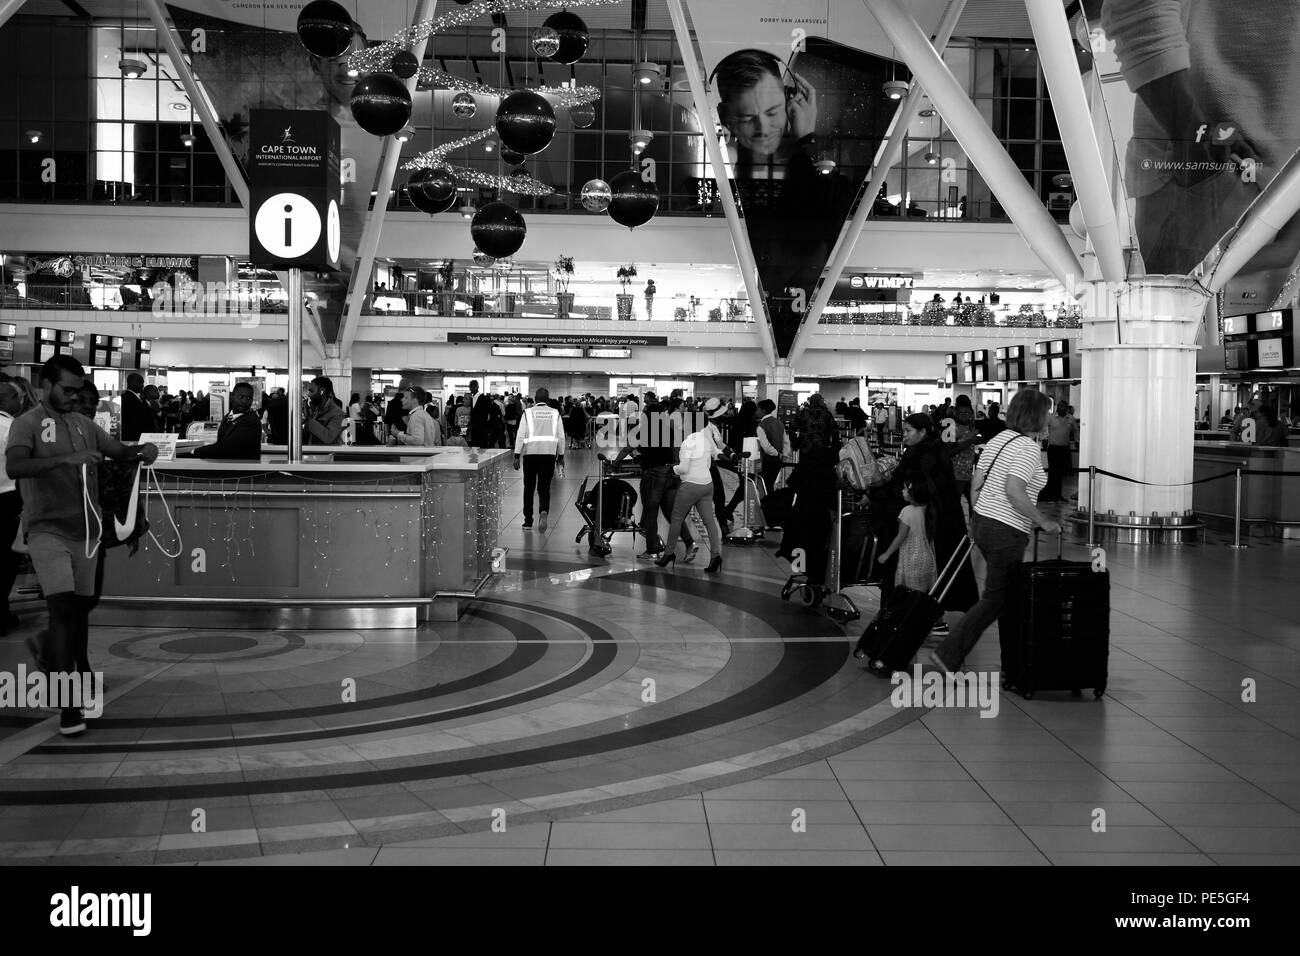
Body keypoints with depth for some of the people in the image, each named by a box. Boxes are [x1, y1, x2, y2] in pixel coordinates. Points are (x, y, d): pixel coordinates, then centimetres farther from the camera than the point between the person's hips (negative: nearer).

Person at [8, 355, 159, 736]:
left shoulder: (84, 424, 12)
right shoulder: (27, 424, -5)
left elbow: (118, 450, 15)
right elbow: (14, 466, -22)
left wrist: (142, 449, -8)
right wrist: (67, 458, -34)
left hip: (84, 530, 6)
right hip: (48, 530, -6)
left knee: (81, 606, 12)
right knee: (63, 608, -14)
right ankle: (68, 703, -13)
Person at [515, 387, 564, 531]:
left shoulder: (528, 413, 2)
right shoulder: (555, 414, 6)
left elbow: (520, 435, -1)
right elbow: (561, 437, 8)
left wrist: (517, 456, 2)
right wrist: (561, 456, 18)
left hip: (530, 454, -1)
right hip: (549, 454, 1)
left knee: (529, 488, 10)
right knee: (544, 487, 4)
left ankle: (528, 521, 14)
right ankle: (543, 511, -24)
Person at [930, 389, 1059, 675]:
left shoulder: (998, 439, 11)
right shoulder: (1029, 448, -14)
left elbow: (976, 485, 13)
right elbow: (1014, 491, -26)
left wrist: (976, 522, 22)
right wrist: (1043, 521, -17)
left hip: (982, 521, 9)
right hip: (1007, 532, -9)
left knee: (1008, 596, 16)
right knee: (994, 600, -2)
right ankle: (948, 655, -7)